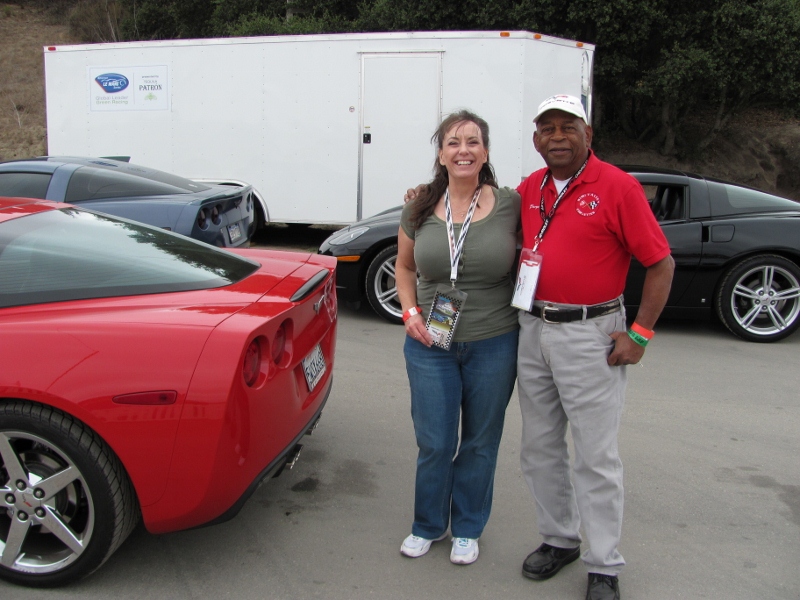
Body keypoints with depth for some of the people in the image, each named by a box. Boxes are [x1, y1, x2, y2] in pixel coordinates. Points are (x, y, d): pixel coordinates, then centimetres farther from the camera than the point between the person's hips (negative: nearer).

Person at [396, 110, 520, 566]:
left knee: (480, 442, 13)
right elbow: (404, 266, 12)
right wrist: (410, 313, -1)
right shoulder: (420, 209, 0)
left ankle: (468, 528, 34)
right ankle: (428, 525, 32)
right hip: (431, 345, 1)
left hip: (494, 345, -1)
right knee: (434, 443, 8)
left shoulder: (511, 205, -5)